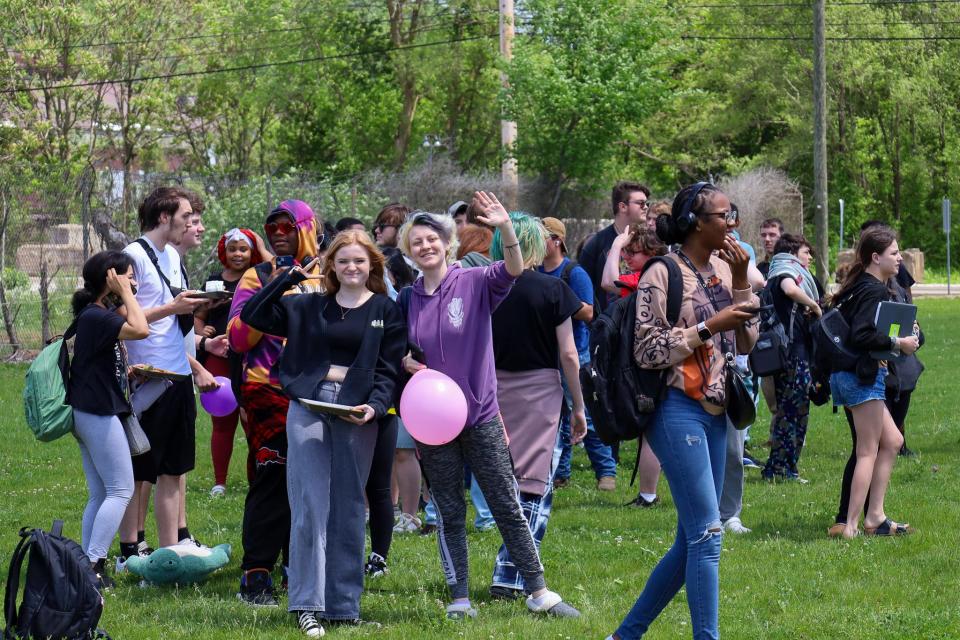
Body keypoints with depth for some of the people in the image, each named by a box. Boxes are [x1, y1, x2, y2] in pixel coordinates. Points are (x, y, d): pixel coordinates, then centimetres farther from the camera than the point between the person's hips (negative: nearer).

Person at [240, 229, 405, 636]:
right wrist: (290, 278, 5)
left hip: (356, 415, -1)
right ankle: (307, 603, -7)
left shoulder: (386, 312, 8)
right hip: (308, 407, 1)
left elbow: (388, 369, 3)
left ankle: (343, 605, 9)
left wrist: (374, 406, -14)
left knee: (347, 510, 3)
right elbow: (252, 315, 11)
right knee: (310, 506, -7)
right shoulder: (308, 307, 13)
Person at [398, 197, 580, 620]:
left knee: (507, 507, 1)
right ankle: (459, 598, 13)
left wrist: (506, 227, -40)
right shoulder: (408, 299, 3)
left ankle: (538, 592, 6)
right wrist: (405, 363, -9)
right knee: (449, 514, 8)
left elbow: (513, 269, -24)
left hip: (481, 415, -2)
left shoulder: (474, 283, -6)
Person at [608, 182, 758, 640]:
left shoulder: (723, 270, 12)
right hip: (678, 410, -8)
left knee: (691, 542, 9)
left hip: (714, 413, 8)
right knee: (707, 534, -11)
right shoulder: (663, 275, -9)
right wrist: (709, 327, -15)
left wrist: (740, 283, 2)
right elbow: (648, 352, -12)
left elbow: (746, 344, 12)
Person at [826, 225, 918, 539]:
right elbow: (861, 334, -26)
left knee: (892, 441, 15)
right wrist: (897, 343, -18)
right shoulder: (873, 291, -15)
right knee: (868, 452, -4)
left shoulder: (859, 287, 15)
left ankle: (874, 517, 16)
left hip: (847, 375, 10)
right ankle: (850, 526, -4)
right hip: (862, 376, -10)